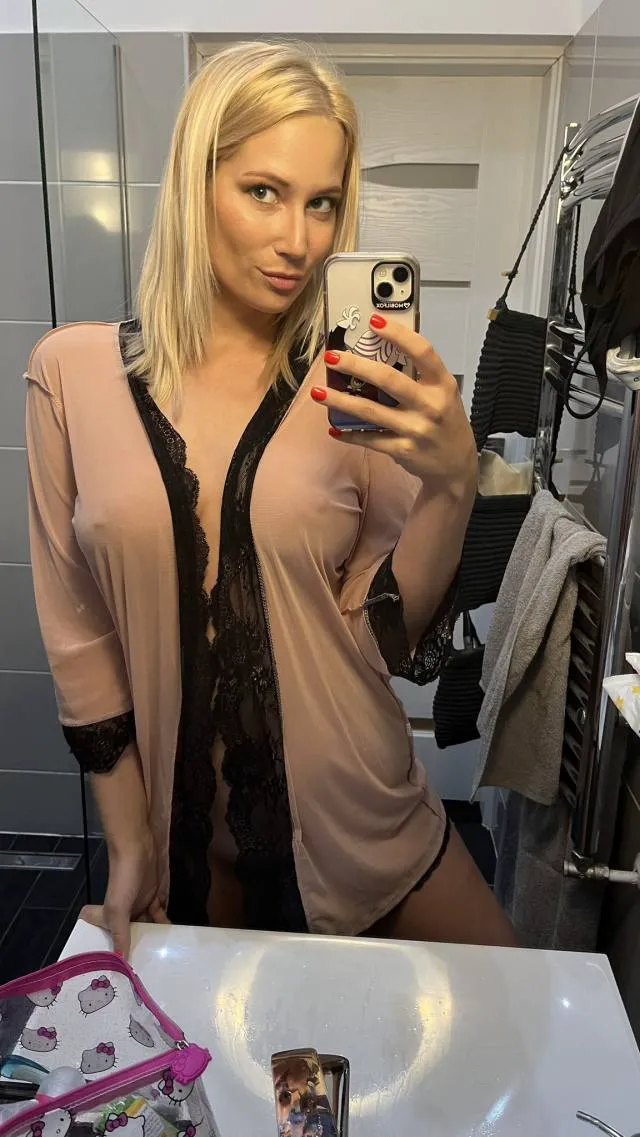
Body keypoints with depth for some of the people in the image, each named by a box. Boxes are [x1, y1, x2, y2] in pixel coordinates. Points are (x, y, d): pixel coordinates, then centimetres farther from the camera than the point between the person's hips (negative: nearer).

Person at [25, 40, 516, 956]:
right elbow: (77, 630, -2)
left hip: (358, 819, 1)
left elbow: (390, 641, -10)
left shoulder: (359, 385, -9)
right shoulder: (72, 373, -8)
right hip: (185, 829, 0)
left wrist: (452, 484, -28)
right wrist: (128, 841, 2)